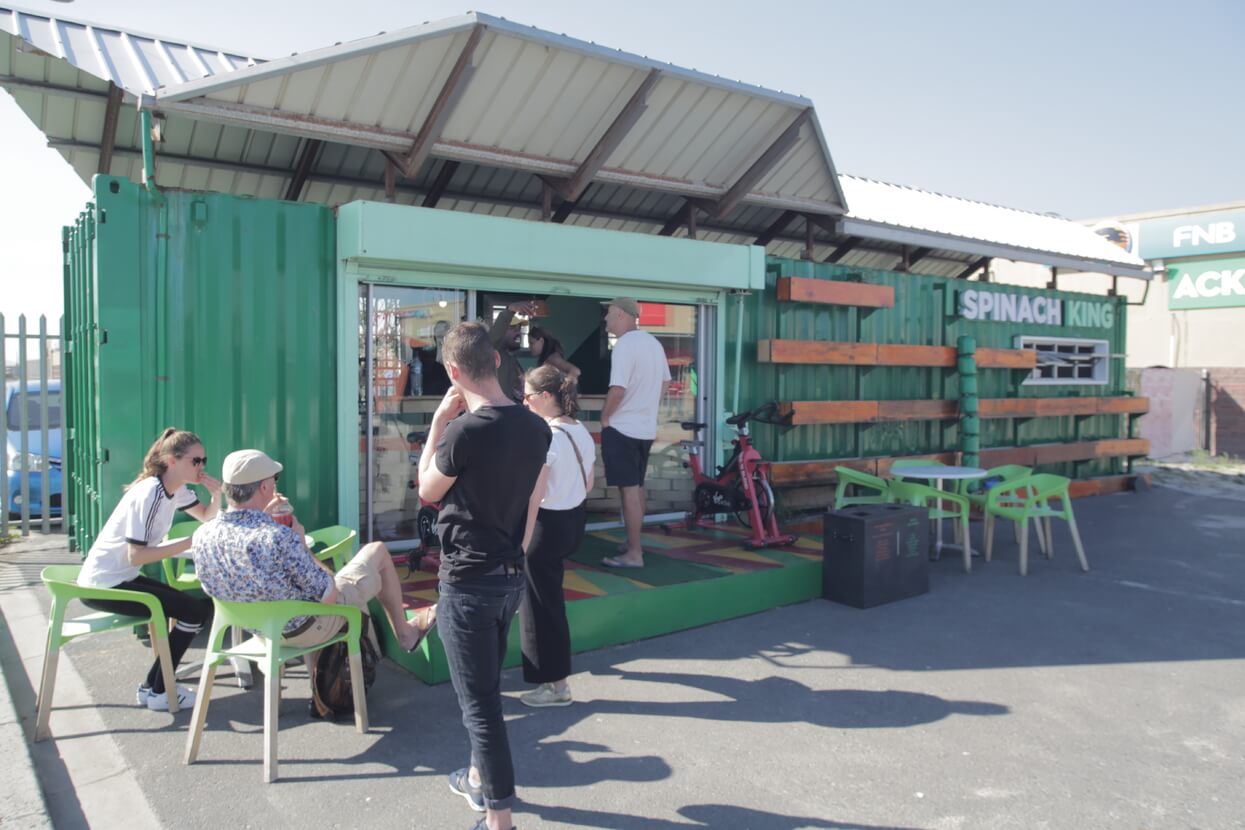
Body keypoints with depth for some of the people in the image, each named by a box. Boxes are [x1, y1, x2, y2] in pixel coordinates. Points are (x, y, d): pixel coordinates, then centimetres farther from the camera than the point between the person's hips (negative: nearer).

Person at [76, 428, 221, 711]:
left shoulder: (177, 490, 4)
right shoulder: (149, 494, -23)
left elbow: (208, 518, 15)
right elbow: (136, 555, -26)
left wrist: (217, 494, -5)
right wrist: (189, 543, -23)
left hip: (122, 578, 9)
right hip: (102, 584, -9)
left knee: (196, 604, 10)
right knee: (195, 611, -12)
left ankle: (153, 685, 18)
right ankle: (157, 693, 2)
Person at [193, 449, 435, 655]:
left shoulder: (203, 535, -15)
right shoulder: (280, 537, -36)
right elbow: (330, 595, -25)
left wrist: (261, 518, 1)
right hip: (309, 630, -6)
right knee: (377, 551, 12)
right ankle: (405, 632, 32)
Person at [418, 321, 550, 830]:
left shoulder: (464, 431, -22)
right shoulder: (536, 428, -2)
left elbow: (427, 491, -5)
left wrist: (438, 422, -3)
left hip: (468, 581, -7)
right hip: (511, 575, 7)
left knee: (479, 700, 4)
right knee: (486, 686, 24)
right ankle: (480, 777, 42)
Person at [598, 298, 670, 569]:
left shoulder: (624, 345, -17)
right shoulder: (653, 342, 11)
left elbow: (618, 389, -24)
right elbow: (665, 381, 20)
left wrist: (605, 417, -10)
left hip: (622, 428, -9)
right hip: (646, 428, 9)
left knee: (629, 490, -6)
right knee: (636, 487, 17)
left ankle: (634, 554, -3)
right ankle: (632, 543, 28)